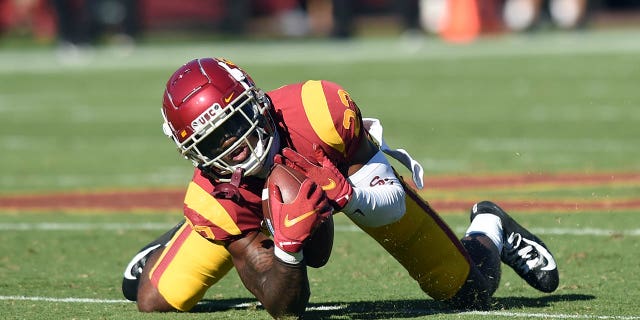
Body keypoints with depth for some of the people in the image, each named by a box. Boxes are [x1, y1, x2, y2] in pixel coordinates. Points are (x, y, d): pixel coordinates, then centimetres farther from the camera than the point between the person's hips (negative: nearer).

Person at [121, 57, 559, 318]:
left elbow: (393, 201, -30)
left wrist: (348, 194, -53)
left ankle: (490, 229, 35)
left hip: (353, 173, -1)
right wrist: (289, 243, -53)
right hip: (252, 199, 1)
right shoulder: (215, 196, -37)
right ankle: (187, 239, 31)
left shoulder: (320, 110, -43)